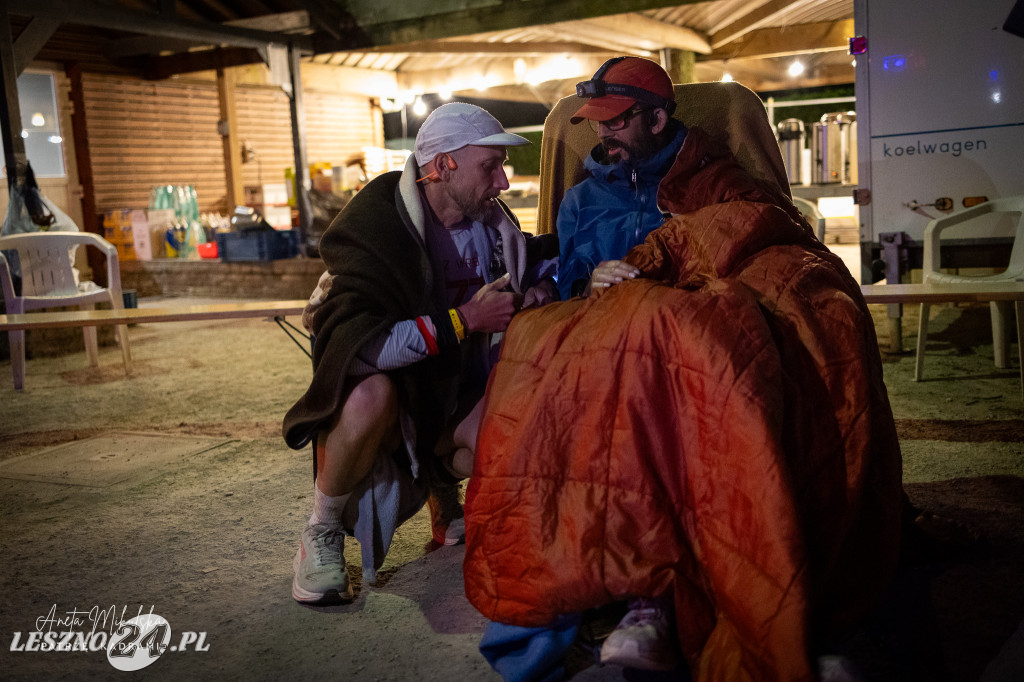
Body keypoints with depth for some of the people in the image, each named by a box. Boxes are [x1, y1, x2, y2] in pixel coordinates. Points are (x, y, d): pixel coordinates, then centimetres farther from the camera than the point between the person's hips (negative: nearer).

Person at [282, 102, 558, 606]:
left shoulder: (488, 221, -3)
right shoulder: (374, 227, -22)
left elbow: (541, 258, 16)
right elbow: (352, 346, -34)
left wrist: (543, 289, -9)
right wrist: (465, 319, -33)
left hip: (451, 390, 5)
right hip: (382, 393, -5)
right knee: (371, 394, -41)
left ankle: (442, 481, 13)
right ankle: (323, 534, -12)